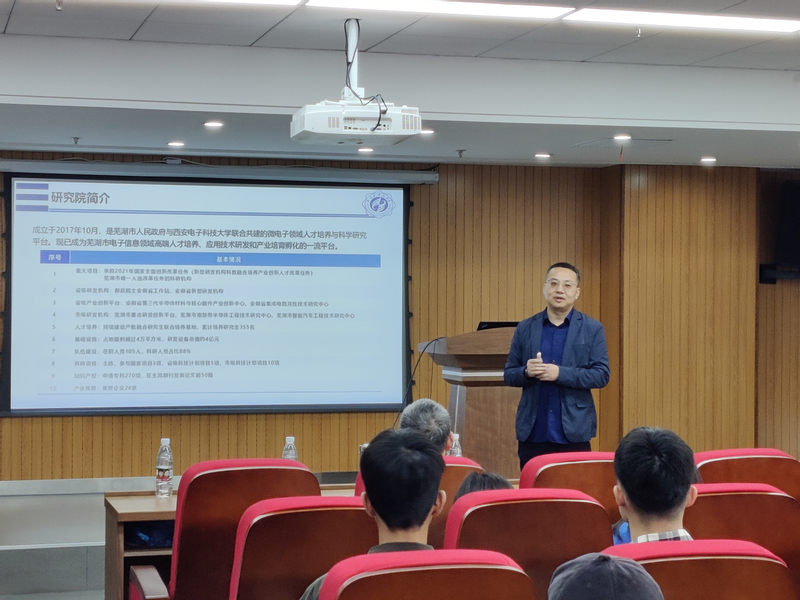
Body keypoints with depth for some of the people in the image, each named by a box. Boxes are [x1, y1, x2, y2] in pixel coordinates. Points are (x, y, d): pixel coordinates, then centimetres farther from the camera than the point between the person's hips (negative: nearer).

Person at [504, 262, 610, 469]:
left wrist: (560, 373, -15)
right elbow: (509, 374, 10)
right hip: (532, 433, 2)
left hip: (573, 434, -2)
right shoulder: (525, 328, 8)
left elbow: (602, 375, -4)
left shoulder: (592, 329, 3)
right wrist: (526, 372, -12)